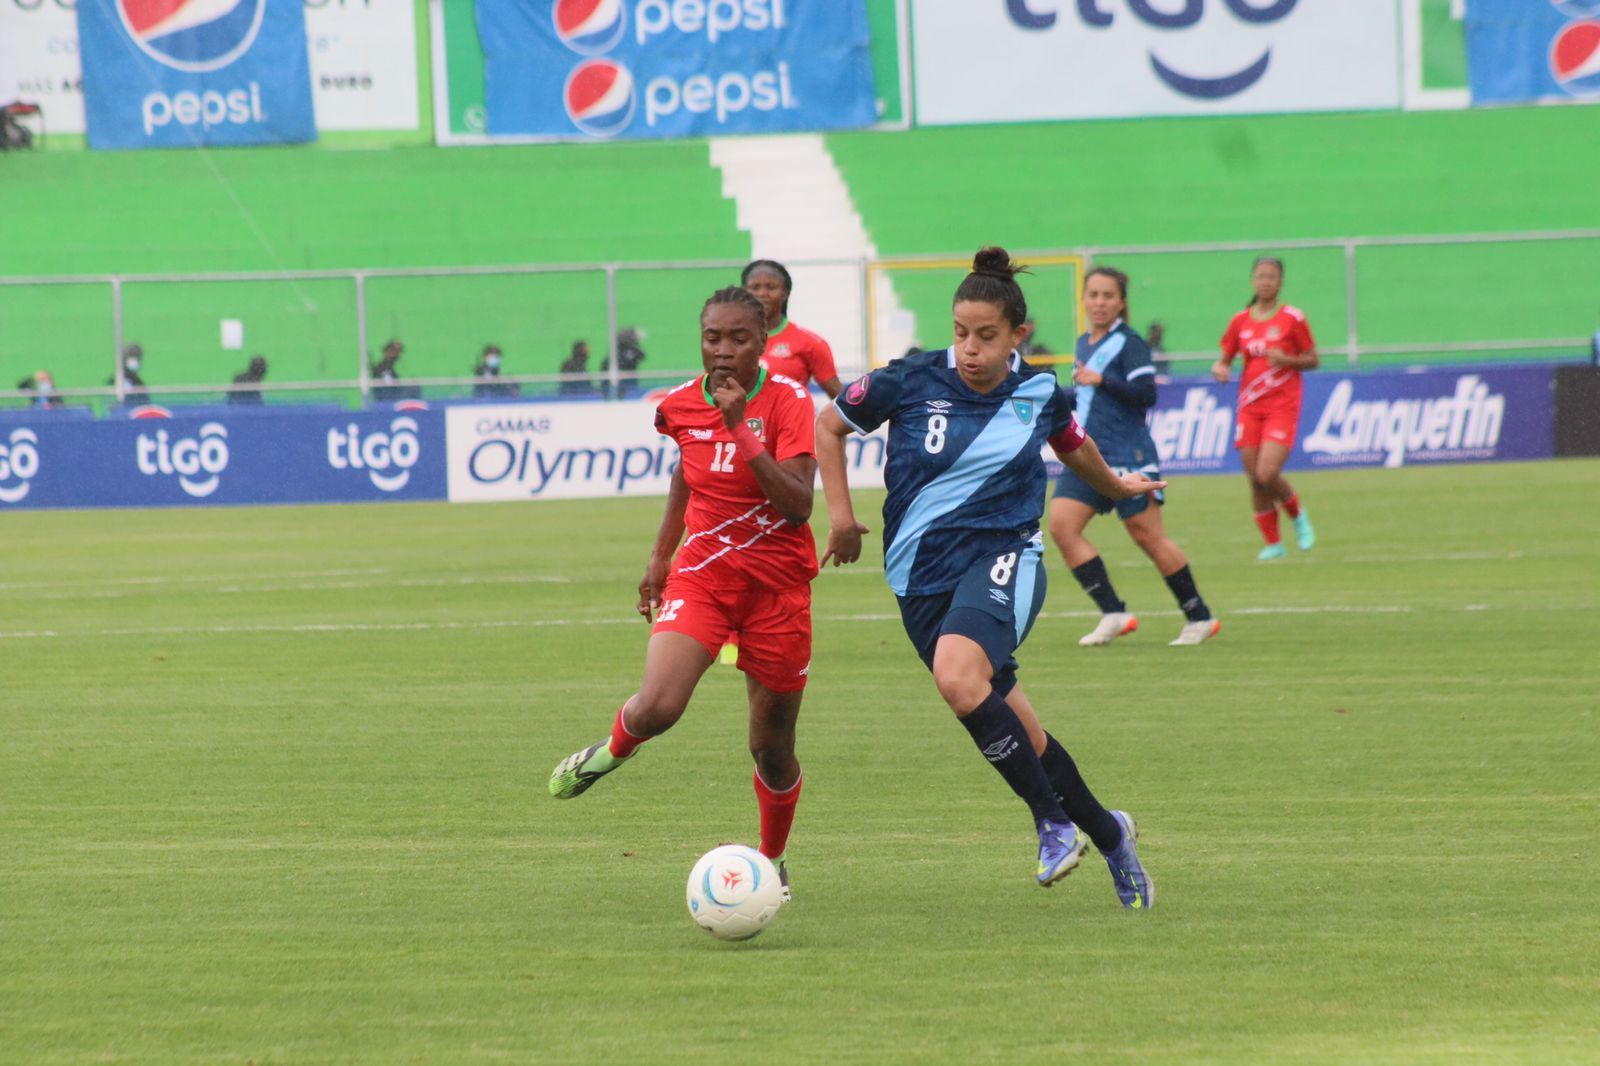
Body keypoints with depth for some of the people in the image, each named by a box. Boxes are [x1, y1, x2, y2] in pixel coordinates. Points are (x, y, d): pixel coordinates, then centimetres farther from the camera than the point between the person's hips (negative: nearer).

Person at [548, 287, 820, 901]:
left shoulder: (788, 403, -14)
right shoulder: (681, 406, -2)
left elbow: (798, 505, -24)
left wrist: (741, 429, -29)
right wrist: (661, 556, 21)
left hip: (777, 583, -2)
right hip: (701, 573, 2)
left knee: (772, 747, 6)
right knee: (656, 708, -22)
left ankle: (773, 862, 31)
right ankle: (613, 750, 14)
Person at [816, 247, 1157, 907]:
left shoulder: (1040, 395, 0)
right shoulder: (910, 383, -5)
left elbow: (1072, 445, 24)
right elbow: (828, 426, 11)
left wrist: (1115, 486, 41)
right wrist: (840, 515, 8)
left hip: (1003, 559, -2)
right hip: (921, 574, 2)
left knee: (958, 676, -32)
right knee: (1015, 735, 4)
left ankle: (1054, 821, -23)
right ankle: (1106, 832, 26)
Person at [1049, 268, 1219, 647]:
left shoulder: (1129, 343, -8)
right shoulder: (1084, 344, 16)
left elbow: (1146, 393, -19)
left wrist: (1100, 380, -24)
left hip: (1127, 457, -8)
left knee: (1148, 537, -2)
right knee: (1061, 524, -10)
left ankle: (1199, 618, 12)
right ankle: (1113, 614, -9)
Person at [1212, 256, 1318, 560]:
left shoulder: (1292, 318, -2)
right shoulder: (1241, 321, 8)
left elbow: (1312, 360, 2)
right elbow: (1224, 358, 15)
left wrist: (1286, 359, -17)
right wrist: (1219, 369, -8)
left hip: (1282, 406, -4)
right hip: (1250, 406, 4)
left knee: (1267, 475, -18)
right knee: (1255, 480, 0)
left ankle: (1298, 515, 11)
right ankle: (1272, 543, 13)